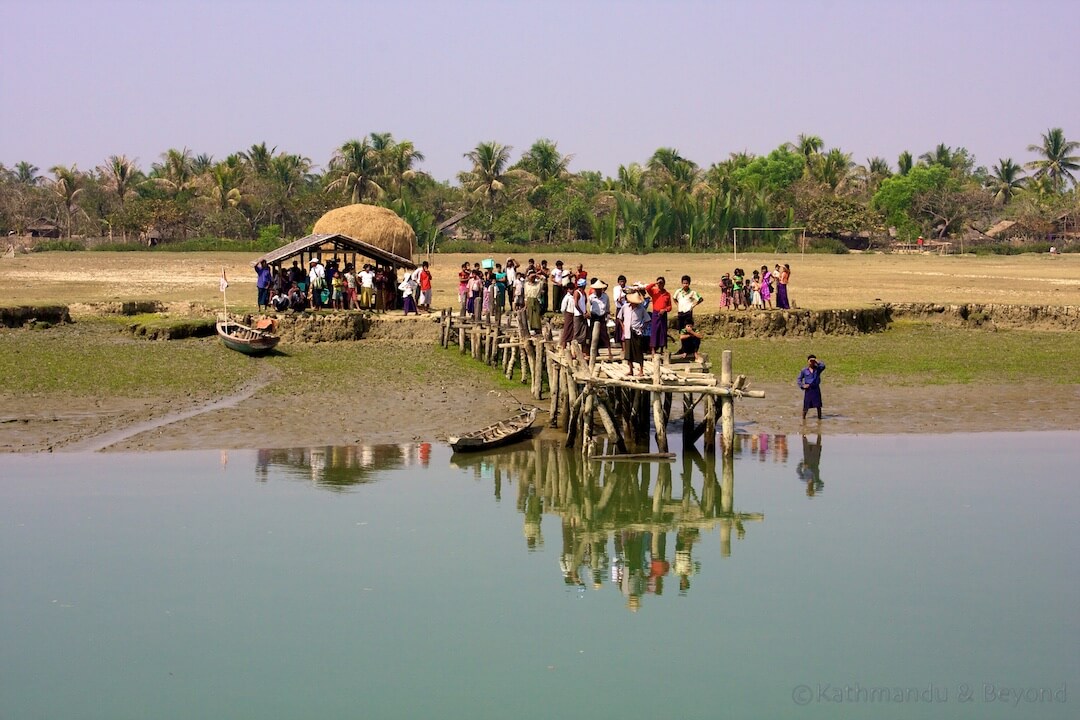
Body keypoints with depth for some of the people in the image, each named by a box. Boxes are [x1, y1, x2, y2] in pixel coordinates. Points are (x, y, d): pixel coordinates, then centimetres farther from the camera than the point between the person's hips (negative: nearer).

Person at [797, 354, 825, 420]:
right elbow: (799, 379, 8)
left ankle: (819, 417, 9)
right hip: (808, 390, 0)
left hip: (816, 389, 0)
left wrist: (817, 362, -13)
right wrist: (802, 385, -6)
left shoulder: (818, 369, 2)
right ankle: (803, 418, 17)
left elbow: (823, 366, -19)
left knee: (818, 405, -1)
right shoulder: (804, 370, 3)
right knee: (806, 406, 4)